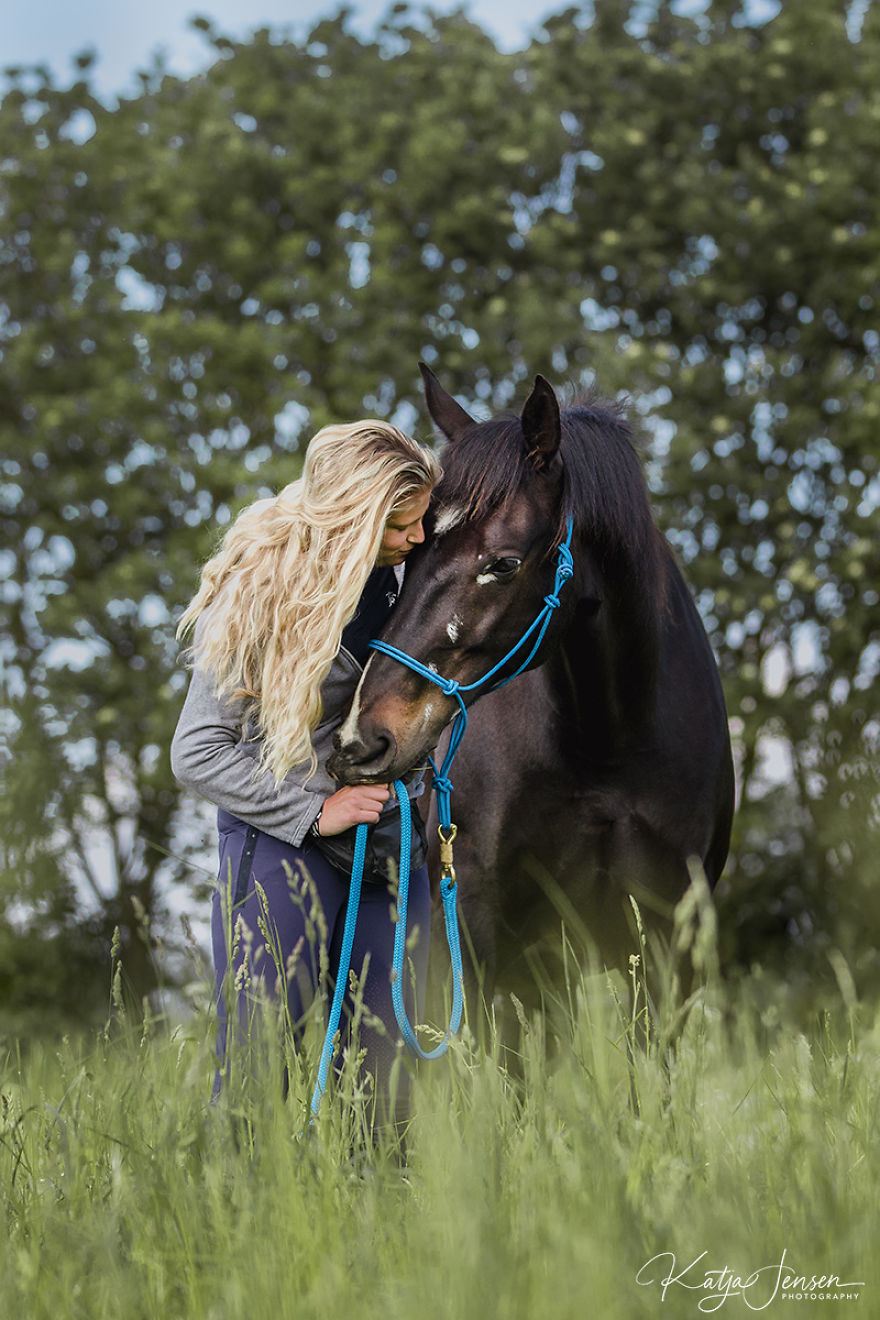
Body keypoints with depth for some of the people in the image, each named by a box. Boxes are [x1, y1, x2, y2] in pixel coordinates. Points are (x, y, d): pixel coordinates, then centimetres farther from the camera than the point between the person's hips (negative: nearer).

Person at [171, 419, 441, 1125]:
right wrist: (314, 811, -15)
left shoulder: (408, 571, 4)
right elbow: (198, 752, -10)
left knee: (384, 1069, 6)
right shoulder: (261, 592, -12)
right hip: (283, 846, -5)